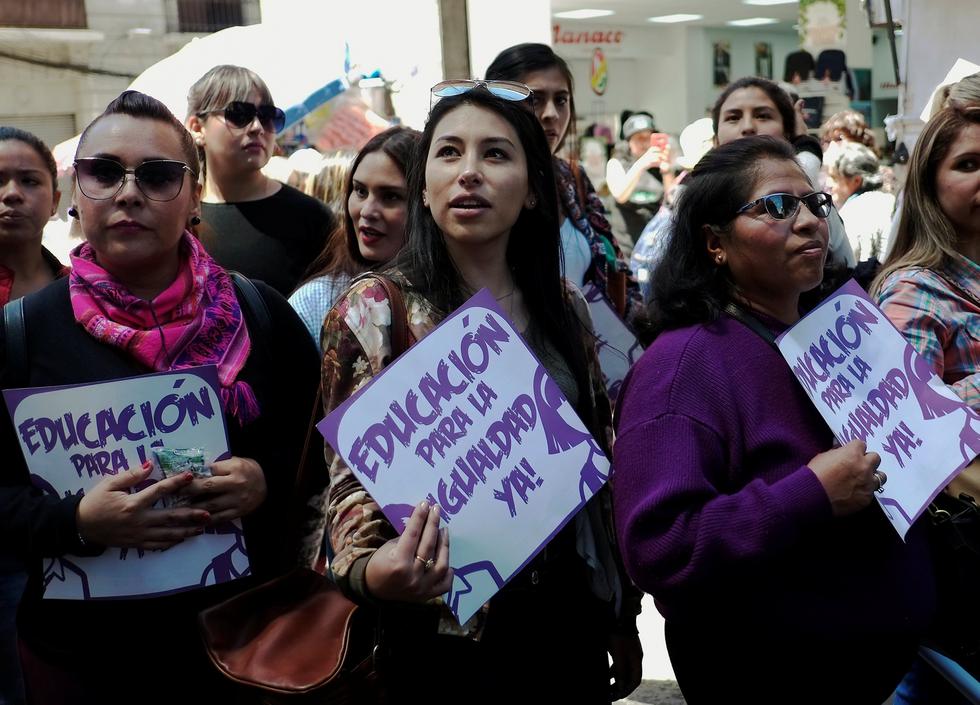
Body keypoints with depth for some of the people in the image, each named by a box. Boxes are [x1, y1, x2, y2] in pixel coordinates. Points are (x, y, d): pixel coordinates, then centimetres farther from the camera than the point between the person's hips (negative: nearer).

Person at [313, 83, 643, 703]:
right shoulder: (372, 313, -10)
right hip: (444, 631, -4)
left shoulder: (565, 309, 3)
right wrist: (372, 570, -30)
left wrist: (623, 613, 12)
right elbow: (352, 479, -10)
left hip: (568, 618, 4)